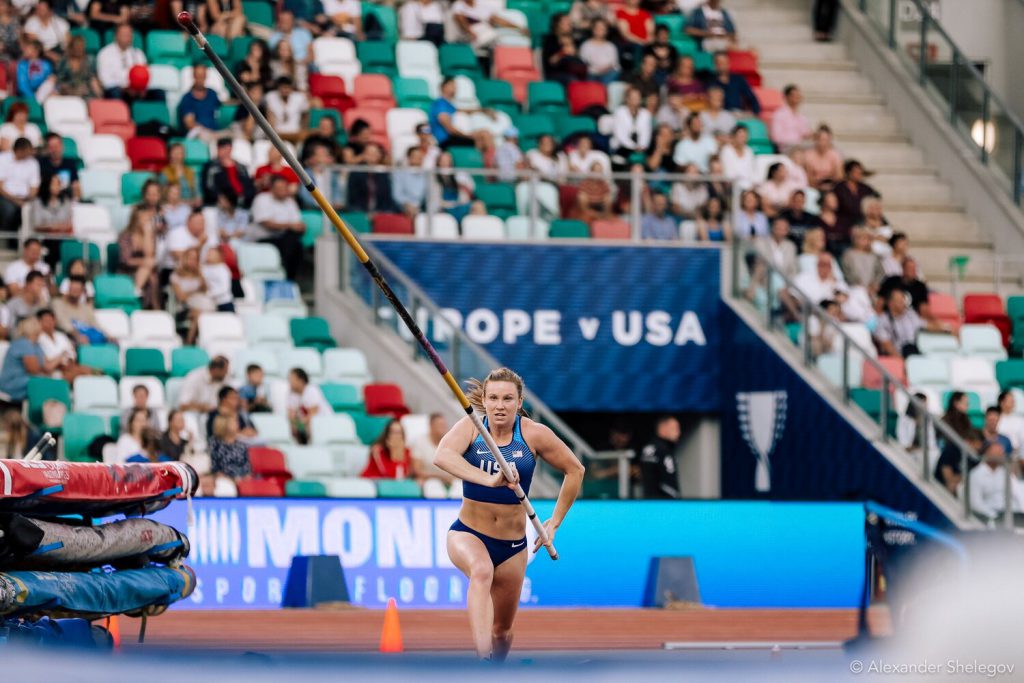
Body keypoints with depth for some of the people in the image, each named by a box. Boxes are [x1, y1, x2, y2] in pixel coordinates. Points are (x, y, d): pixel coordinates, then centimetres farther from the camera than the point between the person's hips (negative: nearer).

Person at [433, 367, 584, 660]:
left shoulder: (534, 434, -7)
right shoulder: (470, 428, -11)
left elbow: (574, 470, 7)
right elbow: (442, 456, -33)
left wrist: (555, 521, 4)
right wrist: (488, 479, -47)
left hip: (512, 544, 3)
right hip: (468, 534, -3)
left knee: (502, 630, 11)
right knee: (482, 571, -37)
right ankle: (483, 662, -53)